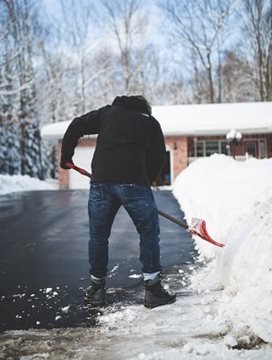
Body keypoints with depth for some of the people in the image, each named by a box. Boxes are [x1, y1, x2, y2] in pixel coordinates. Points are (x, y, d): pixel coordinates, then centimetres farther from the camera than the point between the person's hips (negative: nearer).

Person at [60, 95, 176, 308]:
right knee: (149, 233, 9)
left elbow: (76, 127, 18)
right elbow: (159, 157, 15)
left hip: (101, 180, 2)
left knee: (98, 235, 15)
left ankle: (97, 289, 24)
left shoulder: (108, 112, 23)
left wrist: (66, 157, 27)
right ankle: (153, 289, 9)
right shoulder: (151, 122, 20)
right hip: (133, 181, -2)